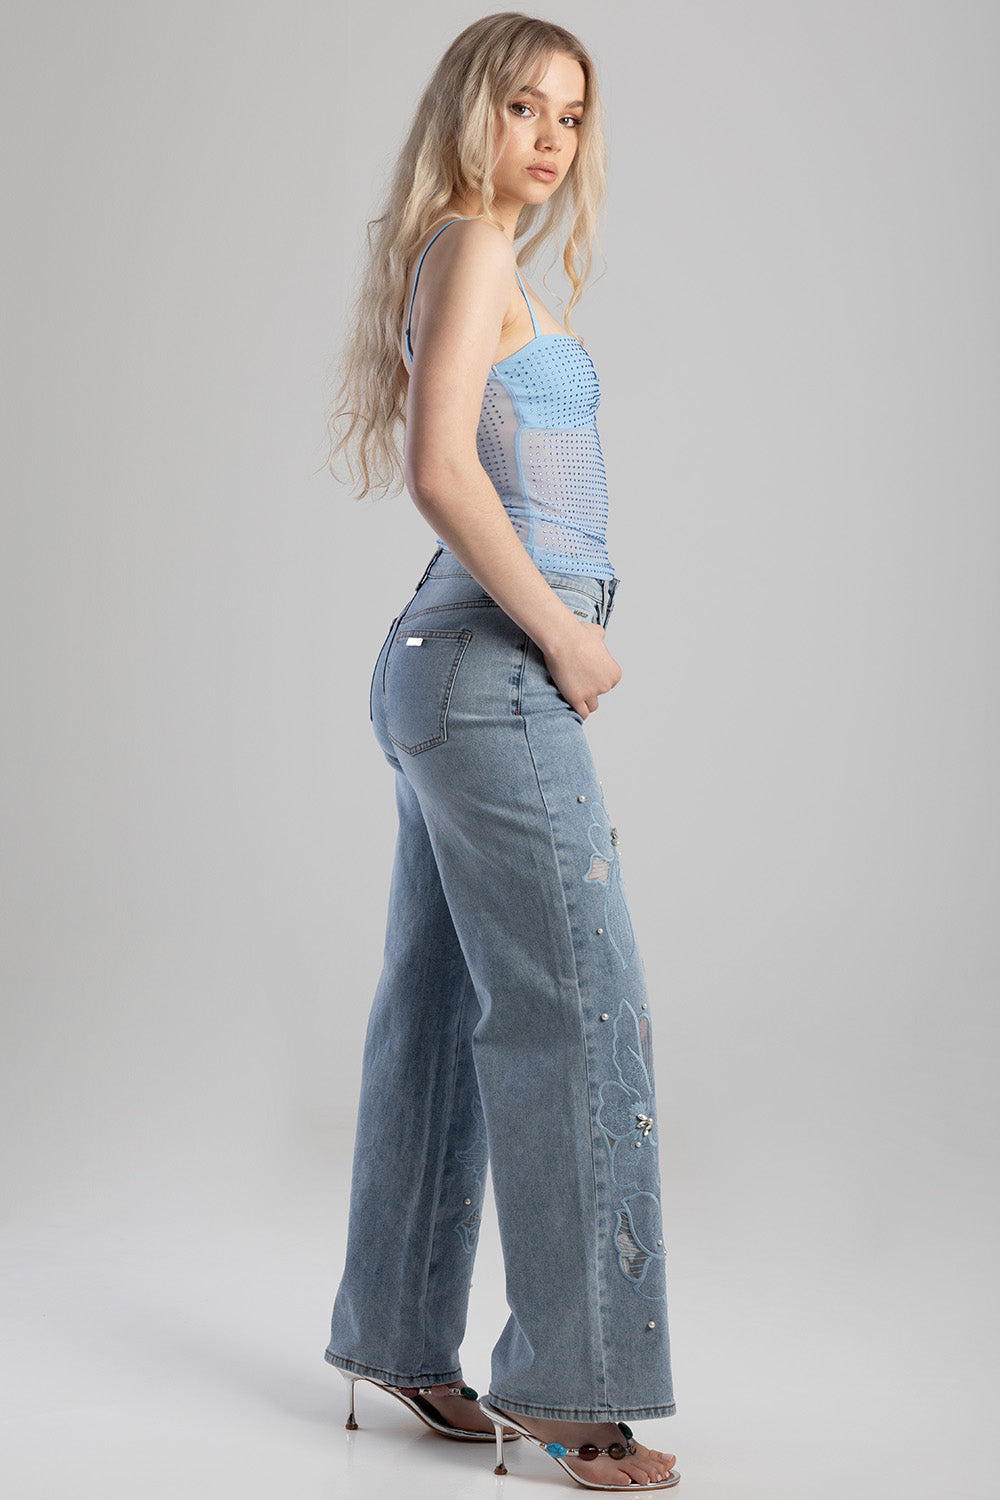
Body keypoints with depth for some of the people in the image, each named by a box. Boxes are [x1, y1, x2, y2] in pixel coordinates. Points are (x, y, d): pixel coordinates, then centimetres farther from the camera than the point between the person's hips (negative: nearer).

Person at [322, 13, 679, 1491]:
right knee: (579, 1010, -8)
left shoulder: (474, 263, 20)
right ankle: (574, 1378, -2)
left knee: (440, 1011, 12)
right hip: (493, 669, -10)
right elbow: (443, 469, -19)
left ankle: (400, 1339, 20)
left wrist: (556, 641, 11)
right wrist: (562, 633, -13)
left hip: (464, 668, 10)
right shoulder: (470, 250, -8)